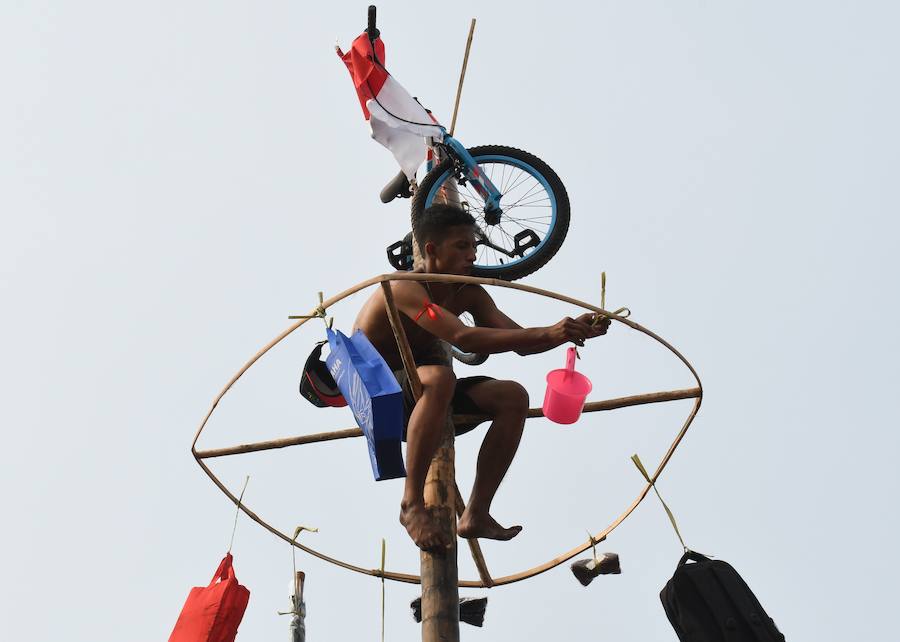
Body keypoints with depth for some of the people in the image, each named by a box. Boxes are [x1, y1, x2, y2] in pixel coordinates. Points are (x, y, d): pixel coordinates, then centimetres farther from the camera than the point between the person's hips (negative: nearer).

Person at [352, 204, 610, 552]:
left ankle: (476, 514, -9)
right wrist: (548, 334, -41)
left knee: (512, 396, -12)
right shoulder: (404, 288, -23)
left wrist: (573, 330, -20)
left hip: (416, 399, 7)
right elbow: (464, 339, -38)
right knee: (438, 377, -39)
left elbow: (519, 342, -3)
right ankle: (412, 504, -27)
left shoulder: (469, 294, 1)